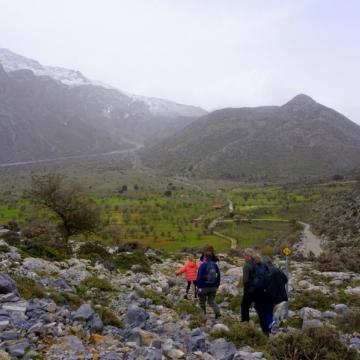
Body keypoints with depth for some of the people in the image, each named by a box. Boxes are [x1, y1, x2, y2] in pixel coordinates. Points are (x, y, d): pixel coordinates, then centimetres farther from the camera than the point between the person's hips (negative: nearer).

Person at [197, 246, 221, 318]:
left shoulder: (203, 265, -14)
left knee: (202, 301, 13)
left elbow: (199, 277, -16)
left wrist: (199, 287, -11)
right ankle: (217, 312, -6)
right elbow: (218, 275, 6)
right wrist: (217, 285, 14)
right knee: (211, 301, 14)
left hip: (204, 287, -4)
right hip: (213, 287, 5)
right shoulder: (215, 265, 1)